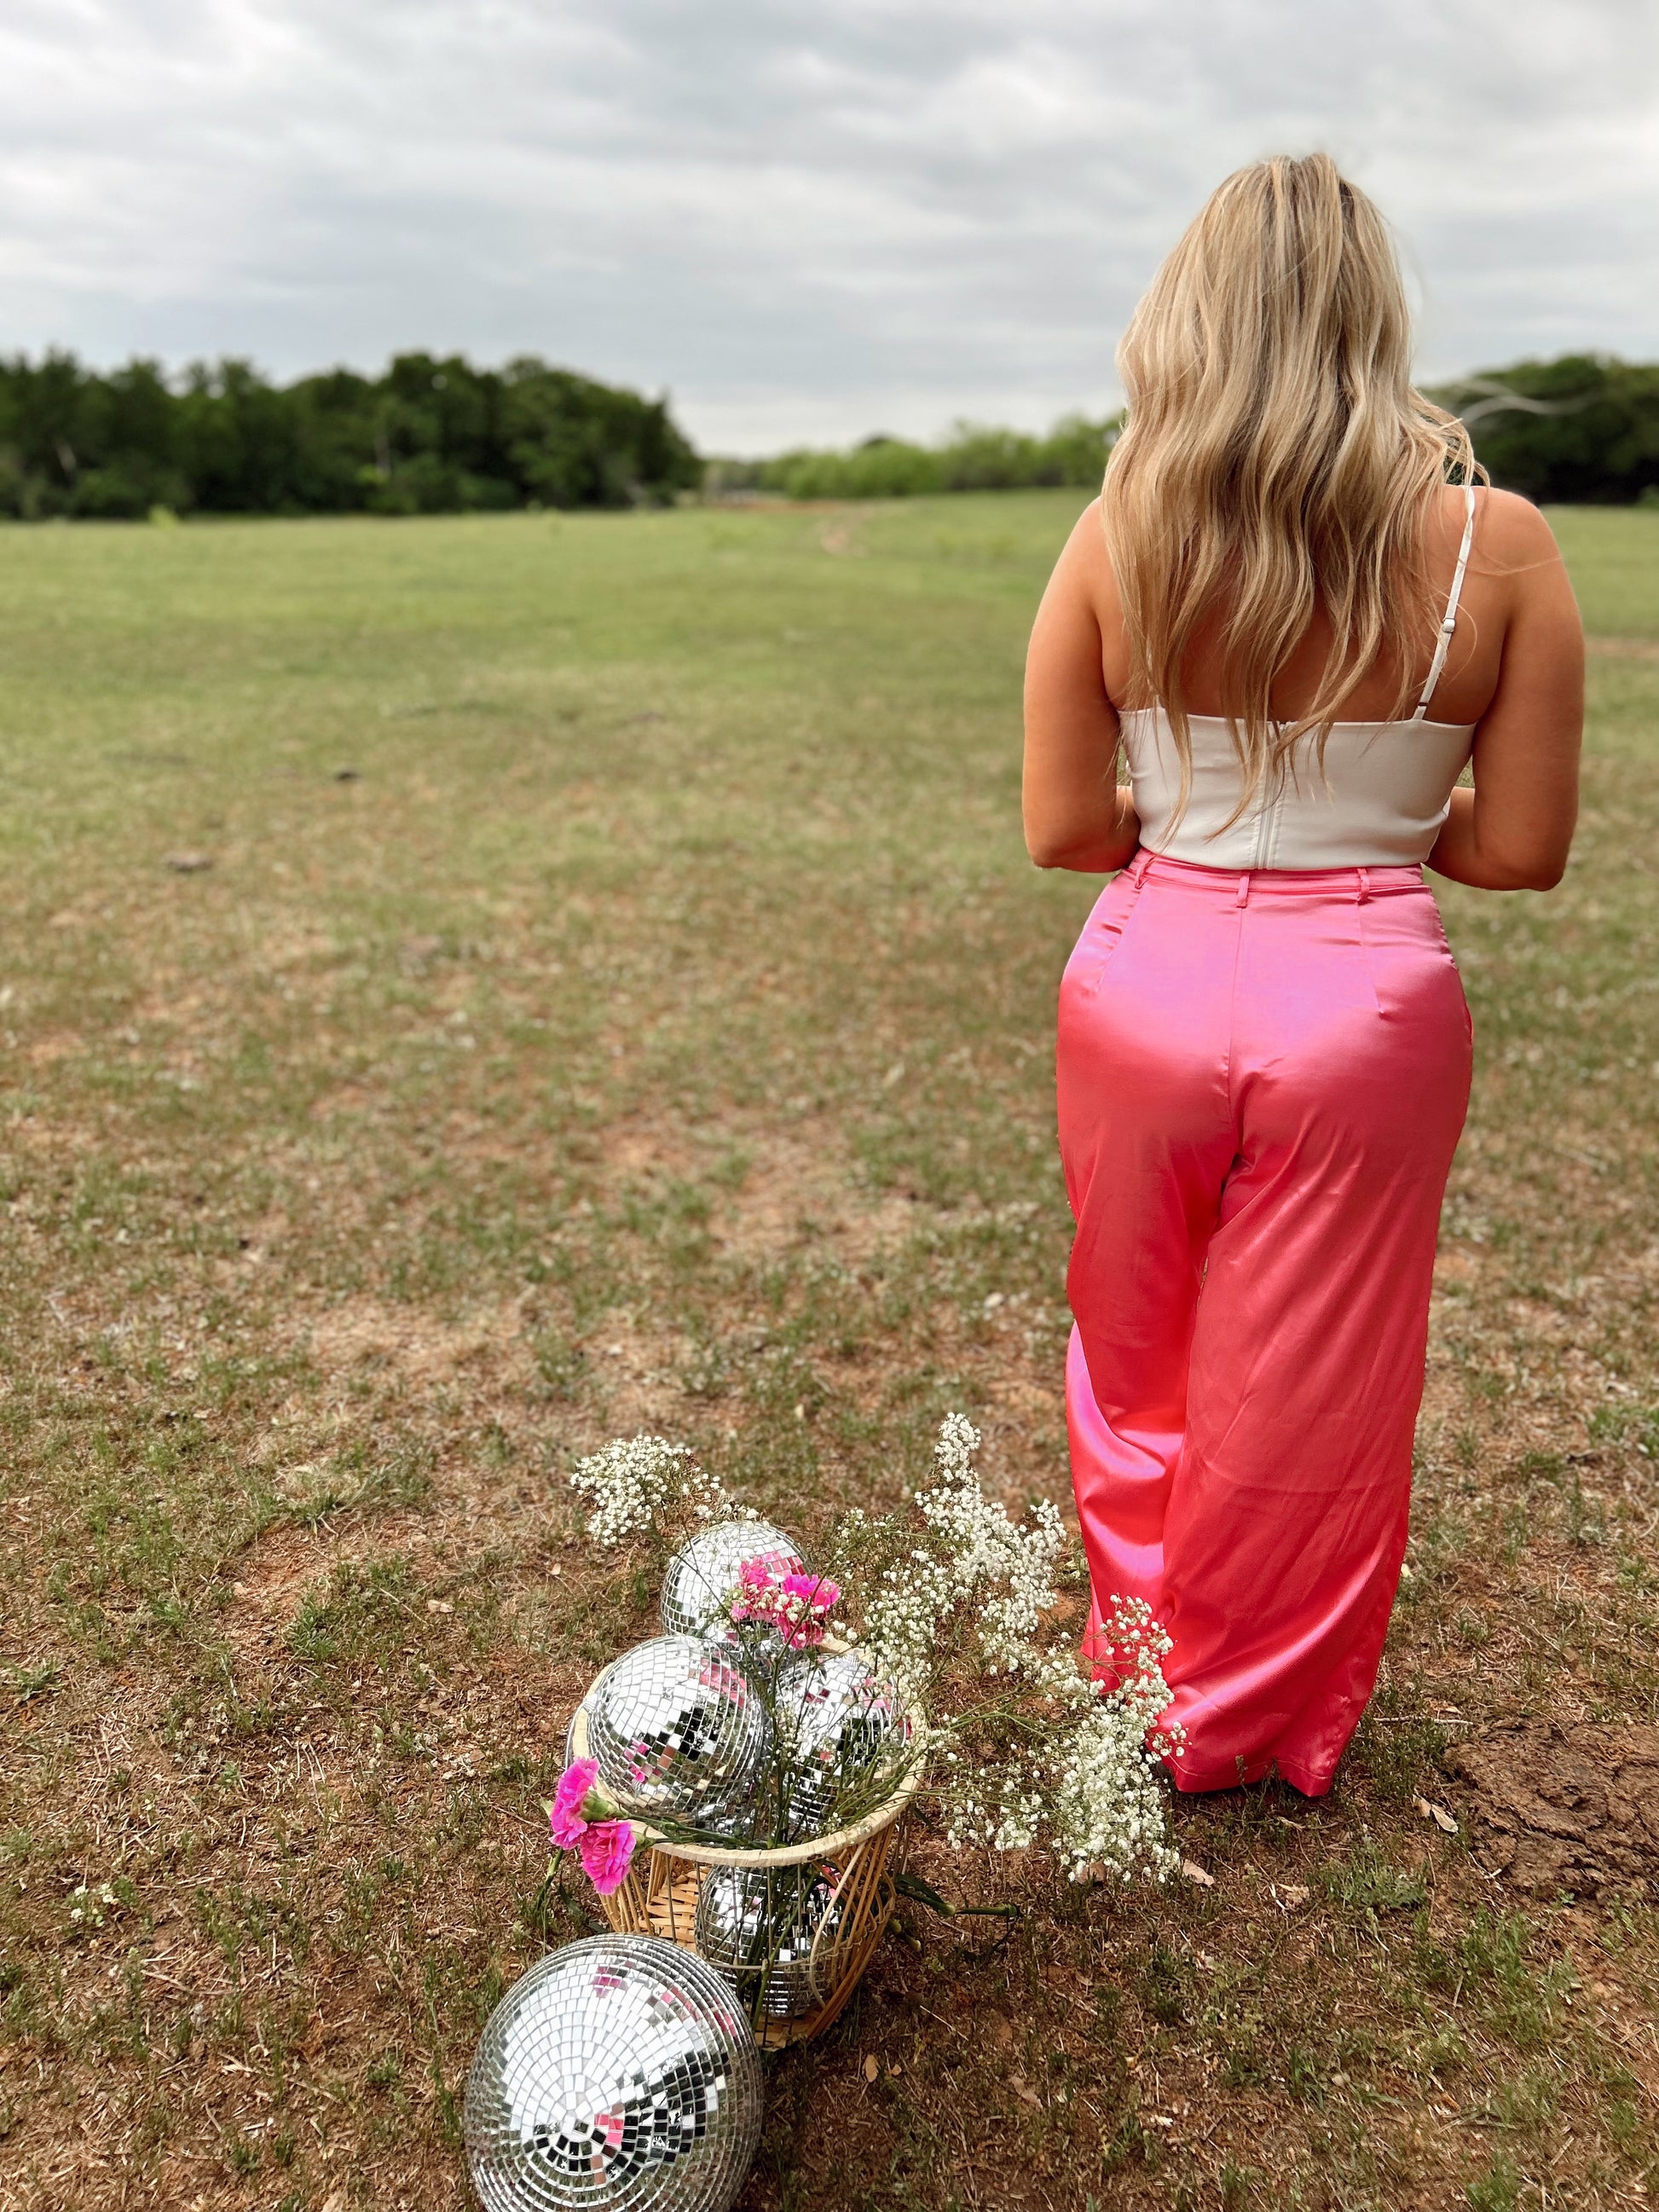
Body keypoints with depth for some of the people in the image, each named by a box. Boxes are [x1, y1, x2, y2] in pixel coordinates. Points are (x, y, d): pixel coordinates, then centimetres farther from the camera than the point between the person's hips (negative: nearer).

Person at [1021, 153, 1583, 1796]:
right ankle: (1248, 1725, 41)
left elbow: (1059, 829, -6)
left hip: (1147, 983, 1)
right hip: (1364, 1003, 0)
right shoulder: (1496, 546, -8)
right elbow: (1522, 851, -5)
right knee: (1306, 1402, 18)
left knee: (1136, 1367, 24)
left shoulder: (1118, 538, -7)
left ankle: (1141, 1673, 46)